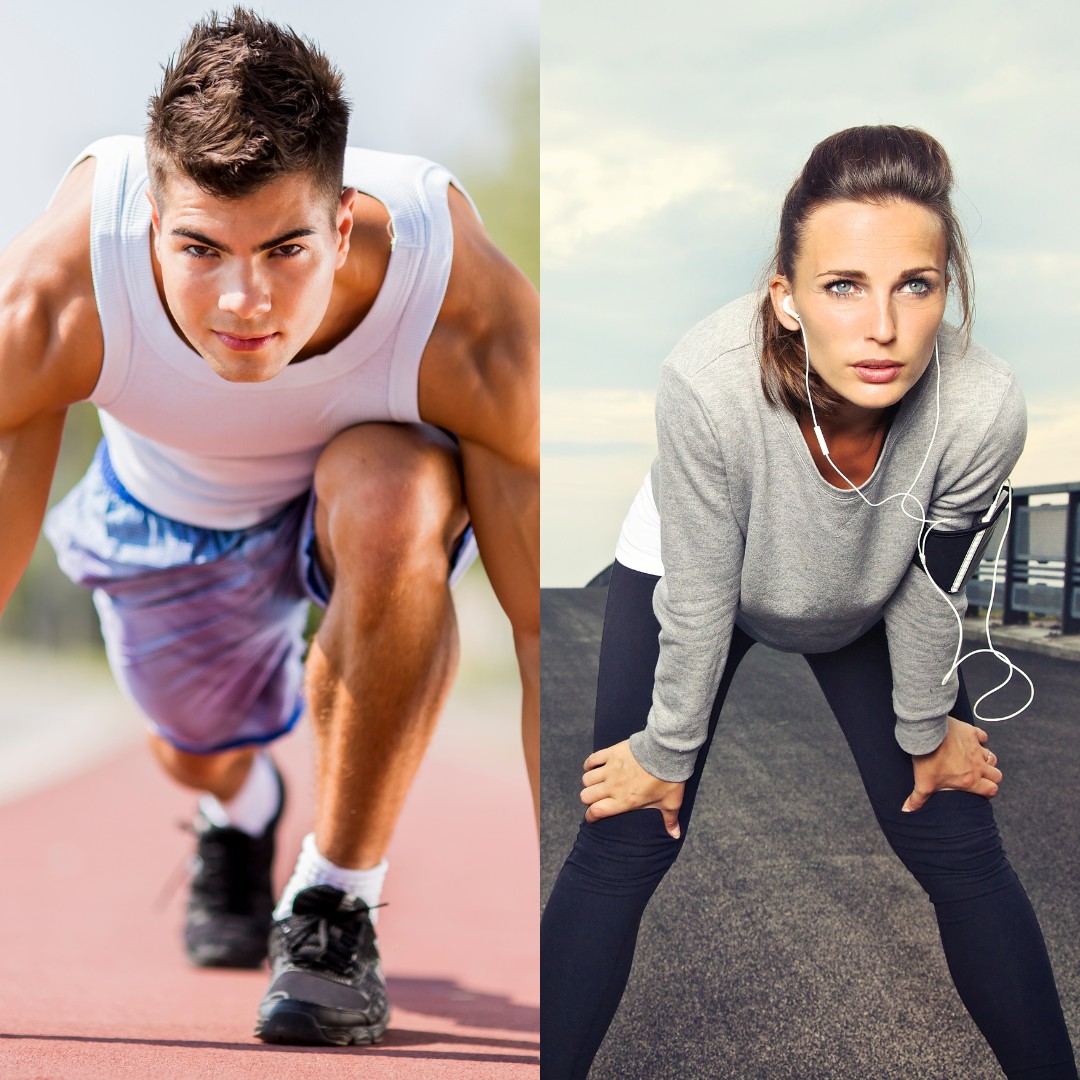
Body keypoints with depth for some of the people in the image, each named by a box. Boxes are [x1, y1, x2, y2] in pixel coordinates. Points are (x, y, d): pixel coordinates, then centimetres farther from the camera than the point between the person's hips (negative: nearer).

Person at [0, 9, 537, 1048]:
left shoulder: (476, 325, -42)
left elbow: (553, 630, -35)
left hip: (378, 470, -2)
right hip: (167, 502, 2)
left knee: (394, 504, -36)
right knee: (198, 747, 16)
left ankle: (334, 905, -17)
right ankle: (239, 810, 58)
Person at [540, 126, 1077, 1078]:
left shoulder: (983, 409, -37)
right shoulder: (710, 380, -42)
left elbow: (924, 587, -16)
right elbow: (699, 597, -26)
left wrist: (927, 729, -1)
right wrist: (667, 751, -12)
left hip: (868, 600, 2)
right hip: (688, 567, -1)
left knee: (962, 854, 4)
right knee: (619, 851, -4)